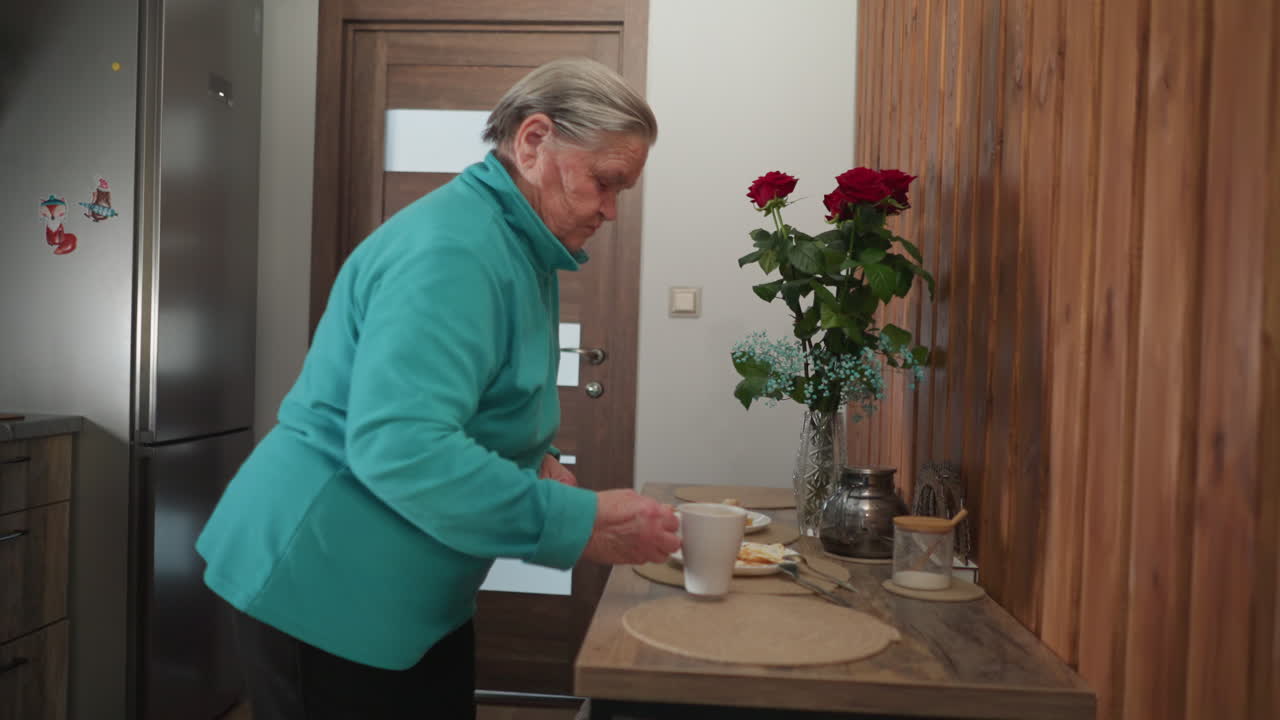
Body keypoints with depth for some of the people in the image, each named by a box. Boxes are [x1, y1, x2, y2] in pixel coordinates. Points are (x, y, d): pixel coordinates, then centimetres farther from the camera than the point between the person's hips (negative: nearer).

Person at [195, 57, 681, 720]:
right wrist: (583, 522, -29)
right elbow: (398, 446, -34)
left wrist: (534, 460, 0)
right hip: (324, 589, -9)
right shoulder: (452, 249, -24)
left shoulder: (521, 248, 7)